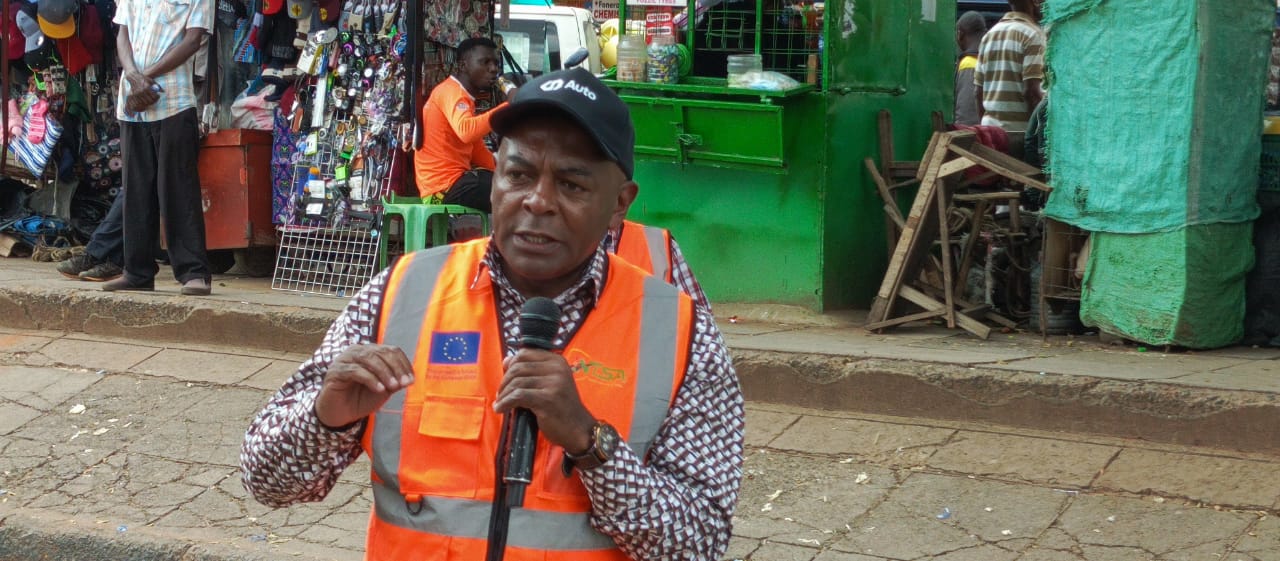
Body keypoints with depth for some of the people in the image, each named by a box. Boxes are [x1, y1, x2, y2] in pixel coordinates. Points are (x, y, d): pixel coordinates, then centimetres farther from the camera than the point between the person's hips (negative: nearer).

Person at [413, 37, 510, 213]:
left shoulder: (462, 95, 21)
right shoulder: (451, 91, -10)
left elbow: (478, 151, 20)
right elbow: (467, 131, -32)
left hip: (455, 180, 10)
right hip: (446, 186, -10)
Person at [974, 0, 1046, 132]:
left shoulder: (989, 34, 14)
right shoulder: (1033, 34, -7)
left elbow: (978, 90, 14)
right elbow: (1031, 90, -15)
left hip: (990, 125, 7)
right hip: (1021, 127, -7)